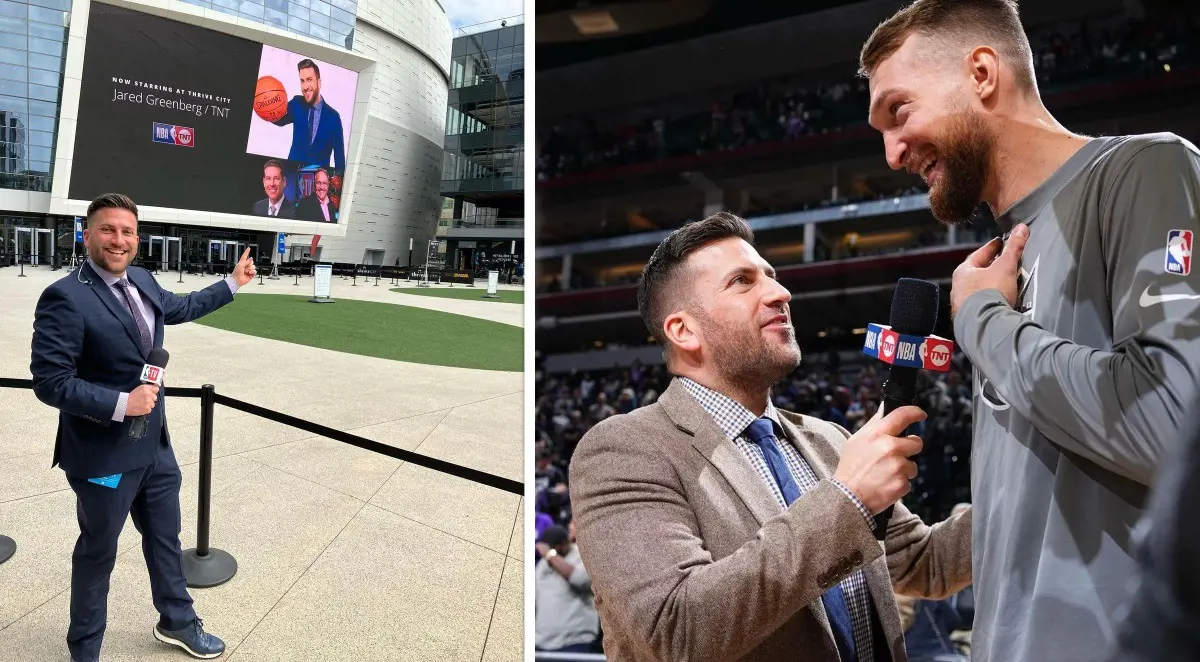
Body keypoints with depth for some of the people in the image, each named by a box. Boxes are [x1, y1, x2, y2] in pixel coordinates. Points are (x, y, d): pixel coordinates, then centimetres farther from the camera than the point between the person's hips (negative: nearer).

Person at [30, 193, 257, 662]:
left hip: (155, 444, 7)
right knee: (97, 553, 13)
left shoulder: (142, 281, 3)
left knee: (165, 539, 22)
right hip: (103, 454, -7)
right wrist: (121, 403, -27)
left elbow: (180, 308, 24)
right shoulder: (65, 298, -21)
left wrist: (232, 284, 28)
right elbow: (49, 382, -22)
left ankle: (177, 622, 44)